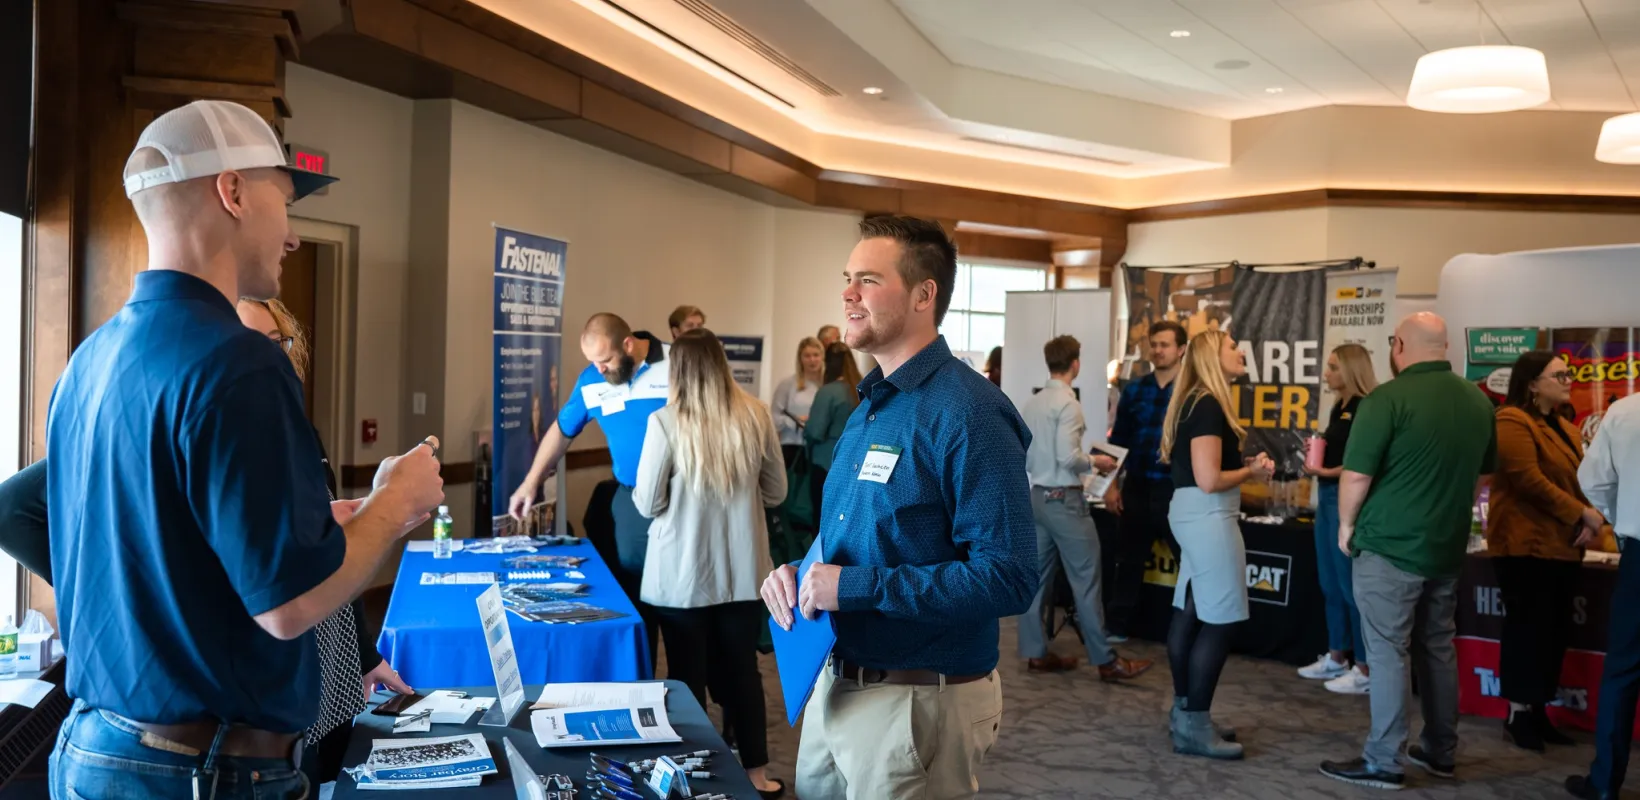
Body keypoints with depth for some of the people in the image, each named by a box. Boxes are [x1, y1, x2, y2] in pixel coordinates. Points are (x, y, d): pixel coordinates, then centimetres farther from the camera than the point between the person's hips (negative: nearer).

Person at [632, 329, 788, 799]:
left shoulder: (666, 422, -13)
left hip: (683, 575, -2)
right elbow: (776, 492, 5)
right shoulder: (756, 415, -5)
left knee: (689, 677, 11)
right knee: (742, 670, 15)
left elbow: (648, 505, -7)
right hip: (743, 571, 3)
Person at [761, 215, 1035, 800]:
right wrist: (799, 572, -2)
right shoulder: (870, 405, 9)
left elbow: (1009, 579, -26)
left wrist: (856, 586, -26)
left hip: (918, 702, -8)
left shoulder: (968, 413, -20)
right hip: (835, 684, 9)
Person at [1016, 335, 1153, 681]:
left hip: (1037, 496, 8)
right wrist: (1093, 462, -4)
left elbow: (1020, 456, 9)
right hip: (1064, 499, -8)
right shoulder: (1067, 403, -15)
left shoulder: (1031, 403, 8)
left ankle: (1036, 653, 17)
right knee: (1086, 579, -2)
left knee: (1038, 576, 11)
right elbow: (1068, 457, -22)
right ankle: (1106, 660, 4)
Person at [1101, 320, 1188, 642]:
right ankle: (1119, 627, 22)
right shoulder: (1134, 390, 8)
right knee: (1129, 561, 12)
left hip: (1176, 490, -4)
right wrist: (1112, 484, 6)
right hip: (1136, 488, 4)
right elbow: (1118, 440, 11)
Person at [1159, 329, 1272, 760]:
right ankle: (1193, 726, -3)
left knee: (1190, 613, 14)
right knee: (1219, 620, -7)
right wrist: (1252, 472, -7)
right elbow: (1208, 480, -23)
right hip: (1208, 516, -11)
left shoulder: (1197, 402, 14)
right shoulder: (1208, 406, -18)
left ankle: (1184, 711, 23)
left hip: (1195, 514, 11)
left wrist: (1247, 464, 9)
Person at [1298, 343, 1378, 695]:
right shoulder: (1339, 407, 15)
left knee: (1351, 585, -5)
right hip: (1327, 497, 10)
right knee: (1330, 585, 14)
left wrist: (1329, 472, -24)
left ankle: (1365, 669, 2)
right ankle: (1336, 657, 24)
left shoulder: (1366, 408, -12)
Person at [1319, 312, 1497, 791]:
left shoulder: (1389, 398, -17)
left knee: (1388, 653, -1)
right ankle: (1440, 751, 27)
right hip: (1448, 547, 7)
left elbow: (1355, 475, -16)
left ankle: (1383, 763, 4)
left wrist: (1347, 525, -1)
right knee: (1438, 649, 16)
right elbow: (1482, 475, 17)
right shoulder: (1479, 401, 6)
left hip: (1391, 545, -7)